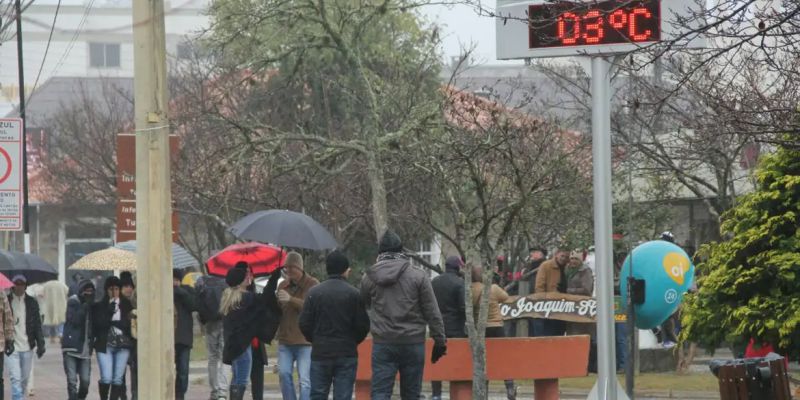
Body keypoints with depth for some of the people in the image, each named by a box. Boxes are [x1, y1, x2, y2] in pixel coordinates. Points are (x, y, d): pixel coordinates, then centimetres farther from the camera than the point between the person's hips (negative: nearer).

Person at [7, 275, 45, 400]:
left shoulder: (32, 303, 6)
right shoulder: (7, 301, 0)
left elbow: (38, 325, 7)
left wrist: (40, 345, 1)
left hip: (27, 347, 3)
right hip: (12, 347, -3)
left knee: (24, 380, 10)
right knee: (15, 379, -11)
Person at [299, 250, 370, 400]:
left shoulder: (314, 292, -2)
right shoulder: (353, 294, -7)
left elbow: (304, 323, -3)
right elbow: (363, 325, -6)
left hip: (320, 353, 1)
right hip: (346, 354, -1)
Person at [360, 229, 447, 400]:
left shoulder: (369, 277, 1)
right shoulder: (417, 275, -4)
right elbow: (432, 312, -3)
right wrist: (440, 341, 2)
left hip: (382, 343, 0)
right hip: (413, 342, 0)